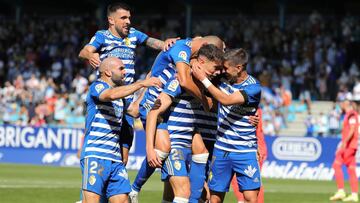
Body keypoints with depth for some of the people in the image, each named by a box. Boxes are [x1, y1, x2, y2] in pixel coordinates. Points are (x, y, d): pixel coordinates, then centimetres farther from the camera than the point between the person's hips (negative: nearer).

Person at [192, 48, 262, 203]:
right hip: (221, 149, 4)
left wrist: (204, 79, -21)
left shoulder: (253, 88, -14)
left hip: (245, 150, -4)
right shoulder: (223, 79, 1)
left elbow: (226, 100, -26)